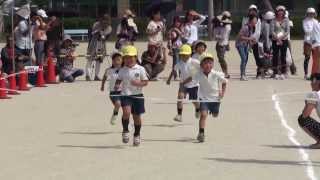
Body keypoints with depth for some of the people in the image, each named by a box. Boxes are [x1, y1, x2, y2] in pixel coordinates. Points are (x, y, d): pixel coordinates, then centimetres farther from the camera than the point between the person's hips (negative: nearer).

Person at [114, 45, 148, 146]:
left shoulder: (140, 69, -3)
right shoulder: (122, 70, 4)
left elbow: (145, 82, -2)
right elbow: (119, 80, 14)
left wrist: (138, 83, -22)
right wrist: (117, 86, -8)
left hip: (137, 95, 0)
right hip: (125, 95, 0)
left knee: (136, 116, 7)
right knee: (126, 112, -23)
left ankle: (137, 135, 28)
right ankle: (125, 131, -2)